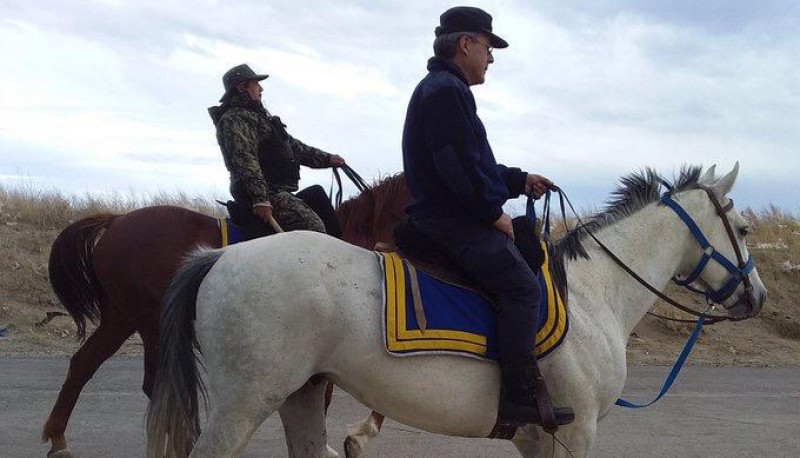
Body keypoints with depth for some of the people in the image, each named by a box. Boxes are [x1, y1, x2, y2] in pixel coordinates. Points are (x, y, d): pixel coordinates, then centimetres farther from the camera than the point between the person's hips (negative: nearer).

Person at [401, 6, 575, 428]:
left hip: (445, 215, 12)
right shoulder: (446, 91, -13)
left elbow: (474, 163, 27)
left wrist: (519, 180, 18)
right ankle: (520, 396, -24)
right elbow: (460, 167, -22)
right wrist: (493, 212, -14)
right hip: (452, 220, -12)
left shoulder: (443, 89, 23)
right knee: (521, 285, -20)